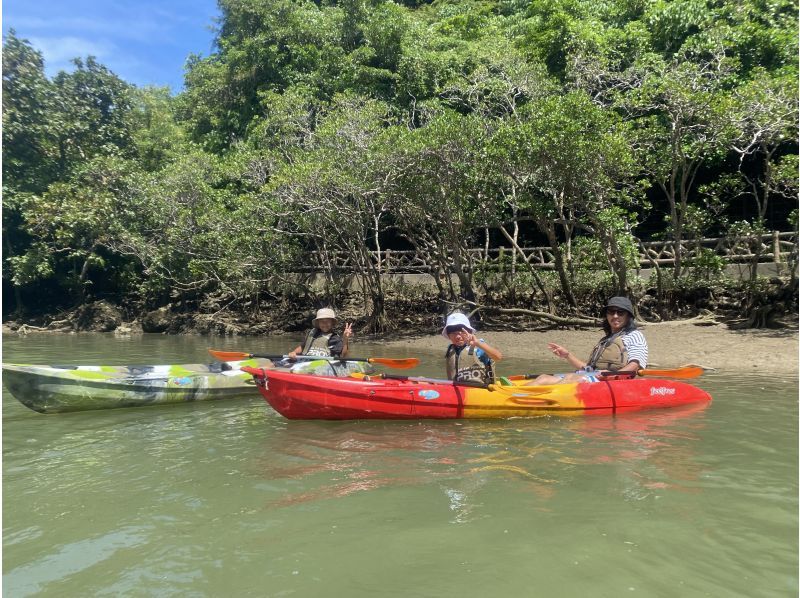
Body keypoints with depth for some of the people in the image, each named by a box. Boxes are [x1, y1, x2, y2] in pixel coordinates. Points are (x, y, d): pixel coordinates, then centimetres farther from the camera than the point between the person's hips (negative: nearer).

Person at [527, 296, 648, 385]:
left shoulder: (634, 335, 13)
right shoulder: (604, 340, 33)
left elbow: (635, 365, -4)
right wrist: (567, 356, 14)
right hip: (591, 376, 7)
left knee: (572, 378, -37)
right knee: (545, 378, -16)